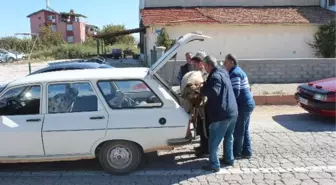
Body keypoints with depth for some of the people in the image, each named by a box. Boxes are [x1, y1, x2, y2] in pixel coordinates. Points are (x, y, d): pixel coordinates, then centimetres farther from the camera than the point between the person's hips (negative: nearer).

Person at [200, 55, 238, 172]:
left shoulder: (215, 76, -17)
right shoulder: (223, 73, 14)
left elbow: (213, 92, -32)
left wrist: (201, 89, -16)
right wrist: (206, 85, 16)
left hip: (222, 114, -10)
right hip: (232, 112, 10)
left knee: (214, 141, 1)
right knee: (228, 137, 23)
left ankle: (214, 165, 8)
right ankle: (229, 159, 35)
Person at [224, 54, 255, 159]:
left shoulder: (234, 73, -16)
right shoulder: (238, 71, 16)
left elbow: (235, 92, -24)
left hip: (243, 105, -10)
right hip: (247, 103, 10)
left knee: (238, 131, 0)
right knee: (244, 130, 15)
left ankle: (236, 153, 9)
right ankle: (247, 151, 22)